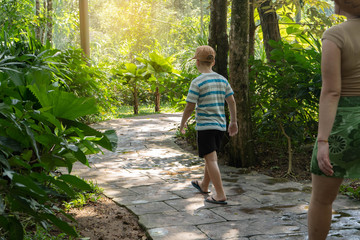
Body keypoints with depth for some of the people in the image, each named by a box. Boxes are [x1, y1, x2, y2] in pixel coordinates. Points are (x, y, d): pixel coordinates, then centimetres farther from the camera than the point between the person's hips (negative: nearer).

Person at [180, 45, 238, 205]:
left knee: (211, 159, -5)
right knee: (211, 157, 20)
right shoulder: (222, 80, 7)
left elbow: (190, 107, -12)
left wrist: (182, 124, 3)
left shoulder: (197, 82, -12)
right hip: (220, 125, 7)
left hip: (205, 125, -7)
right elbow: (231, 102, 10)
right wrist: (233, 122, 19)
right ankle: (204, 186, 38)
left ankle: (220, 195, -8)